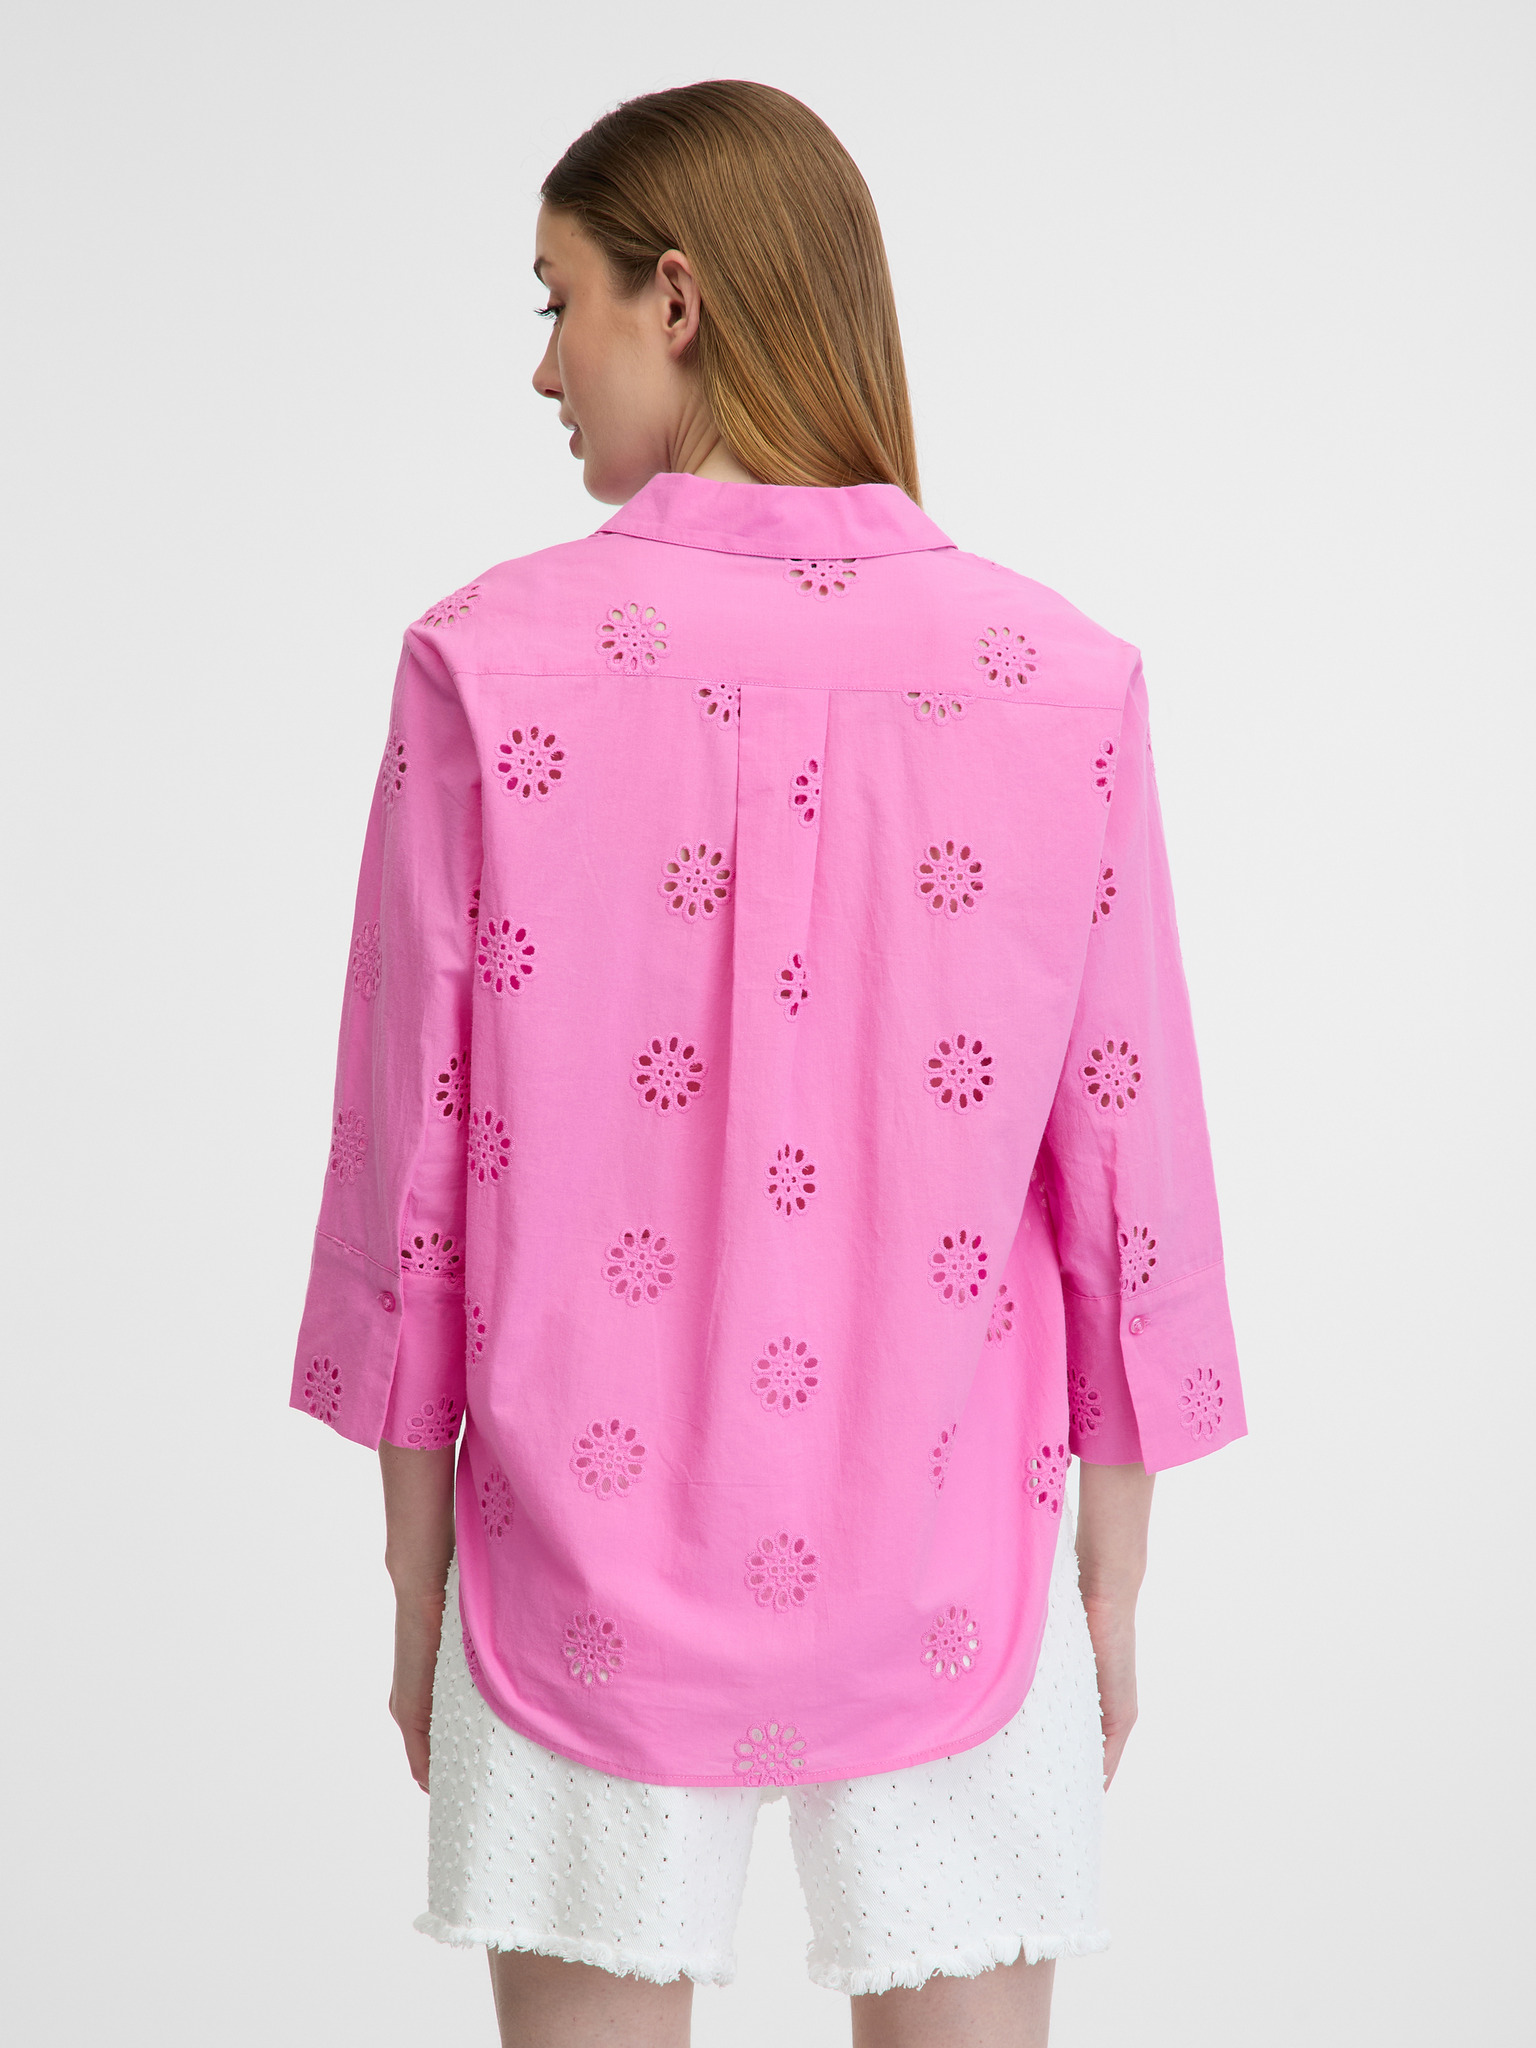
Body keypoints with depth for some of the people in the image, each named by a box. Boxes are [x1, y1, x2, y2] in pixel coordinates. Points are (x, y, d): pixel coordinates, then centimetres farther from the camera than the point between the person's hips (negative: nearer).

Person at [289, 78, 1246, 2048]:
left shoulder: (493, 664, -10)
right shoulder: (1060, 679, -7)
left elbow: (415, 1152, -5)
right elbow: (1127, 1168, -2)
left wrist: (416, 1572, 7)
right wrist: (1113, 1583, 9)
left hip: (593, 1569, 0)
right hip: (948, 1574, 1)